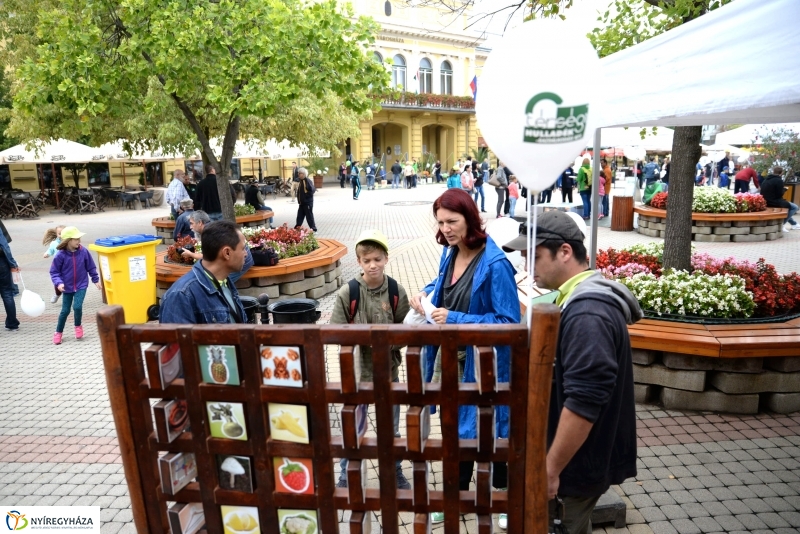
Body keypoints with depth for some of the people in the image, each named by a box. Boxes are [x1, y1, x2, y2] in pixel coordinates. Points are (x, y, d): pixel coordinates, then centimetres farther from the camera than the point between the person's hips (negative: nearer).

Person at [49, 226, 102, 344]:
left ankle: (78, 326, 14)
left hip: (81, 285, 0)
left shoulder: (83, 251, -9)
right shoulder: (60, 255, -14)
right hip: (67, 287, 0)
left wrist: (96, 280, 10)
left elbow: (91, 267, 4)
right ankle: (58, 332, 28)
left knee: (77, 306, -15)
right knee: (65, 310, 7)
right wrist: (59, 283, -21)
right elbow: (54, 272, -6)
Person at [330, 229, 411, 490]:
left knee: (391, 429, 20)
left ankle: (395, 472, 42)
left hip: (389, 369, 2)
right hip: (358, 370, -1)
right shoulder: (347, 293, -13)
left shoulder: (397, 291, -8)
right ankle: (346, 475, 36)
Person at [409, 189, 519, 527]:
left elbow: (509, 321, -22)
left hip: (481, 363, -7)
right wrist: (427, 292, -1)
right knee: (455, 429, 21)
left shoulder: (495, 264, -23)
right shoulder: (449, 253, 1)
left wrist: (457, 319, -27)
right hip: (448, 356, 7)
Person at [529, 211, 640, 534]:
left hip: (581, 461, -9)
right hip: (576, 453, 9)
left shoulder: (587, 314, -27)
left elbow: (584, 402, -30)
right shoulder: (581, 300, 6)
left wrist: (550, 468, -25)